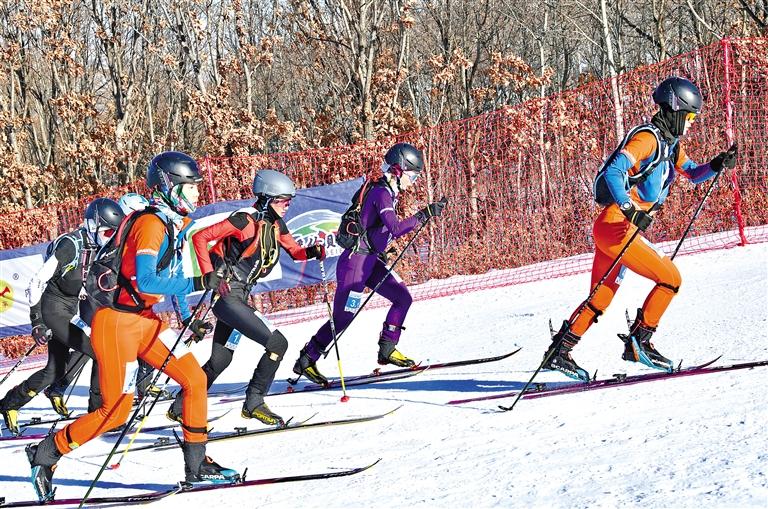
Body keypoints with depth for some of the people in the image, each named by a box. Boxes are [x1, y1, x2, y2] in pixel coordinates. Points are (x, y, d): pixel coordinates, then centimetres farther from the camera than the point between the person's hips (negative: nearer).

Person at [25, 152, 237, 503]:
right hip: (117, 321, -9)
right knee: (116, 410, -4)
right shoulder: (150, 225, -20)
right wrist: (196, 283, -26)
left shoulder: (172, 224, 10)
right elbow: (146, 280, -31)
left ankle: (197, 466, 9)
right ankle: (45, 454, 11)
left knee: (195, 379, 2)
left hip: (144, 318, 9)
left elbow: (169, 276, 19)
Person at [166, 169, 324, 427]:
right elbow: (200, 237, -16)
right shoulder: (245, 220, -16)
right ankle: (254, 403, -7)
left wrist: (312, 252, -3)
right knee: (277, 343, -16)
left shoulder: (276, 225, 8)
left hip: (240, 297, 9)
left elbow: (295, 251, 19)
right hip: (227, 295, -9)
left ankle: (180, 407, 26)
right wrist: (209, 275, -21)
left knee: (220, 361, 15)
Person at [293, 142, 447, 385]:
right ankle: (306, 361, 8)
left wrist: (379, 251, 23)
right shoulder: (381, 194, -20)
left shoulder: (387, 192, 10)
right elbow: (396, 229, -32)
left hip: (371, 259, 10)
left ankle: (387, 350, 9)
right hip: (355, 261, -10)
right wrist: (424, 214, -31)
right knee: (342, 317, -4)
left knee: (403, 297, 3)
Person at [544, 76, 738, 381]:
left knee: (601, 299, 13)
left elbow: (693, 173, 29)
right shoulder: (648, 137, -13)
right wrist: (628, 207, -37)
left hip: (622, 228, 10)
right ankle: (638, 343, -4)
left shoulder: (669, 144, 17)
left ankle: (559, 352, 16)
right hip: (616, 227, -10)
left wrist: (716, 166, 8)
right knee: (671, 278, -8)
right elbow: (614, 171, -24)